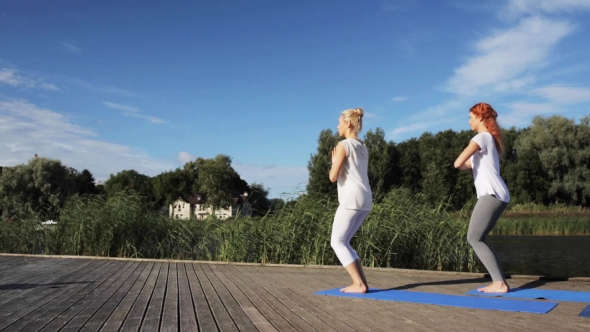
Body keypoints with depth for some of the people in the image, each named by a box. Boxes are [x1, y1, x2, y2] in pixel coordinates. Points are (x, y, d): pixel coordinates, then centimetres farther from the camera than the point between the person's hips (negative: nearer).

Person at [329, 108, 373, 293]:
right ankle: (361, 282, 8)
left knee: (337, 242, -2)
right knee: (343, 242, 13)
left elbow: (333, 177, -9)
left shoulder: (343, 145, -7)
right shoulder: (363, 147, 19)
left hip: (352, 200, -9)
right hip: (365, 200, 9)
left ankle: (359, 284, -8)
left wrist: (334, 162, 9)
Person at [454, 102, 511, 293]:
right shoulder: (490, 139, 25)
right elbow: (478, 167, 24)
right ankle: (498, 281, 4)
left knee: (474, 239, -8)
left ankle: (499, 283, -12)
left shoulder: (482, 137, -5)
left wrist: (465, 164, 7)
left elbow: (458, 163, -14)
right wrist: (469, 165, 5)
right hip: (498, 196, 9)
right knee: (478, 239, 9)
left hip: (492, 195, -9)